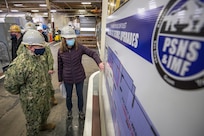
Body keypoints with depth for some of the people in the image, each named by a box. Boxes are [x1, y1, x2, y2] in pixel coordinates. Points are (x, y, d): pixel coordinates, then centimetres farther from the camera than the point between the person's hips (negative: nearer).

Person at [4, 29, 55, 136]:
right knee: (33, 122, 19)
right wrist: (24, 93, -7)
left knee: (45, 113, 31)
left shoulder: (39, 57, -5)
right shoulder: (19, 64, -32)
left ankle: (43, 125, 61)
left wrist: (45, 90, 14)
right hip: (31, 101, -7)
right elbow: (9, 85, -23)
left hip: (45, 95, 8)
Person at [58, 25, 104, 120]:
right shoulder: (60, 51, -10)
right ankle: (69, 110, 50)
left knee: (80, 95, 18)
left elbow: (92, 53, -13)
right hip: (67, 78, 1)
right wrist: (60, 79, 7)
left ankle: (80, 111, 45)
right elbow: (60, 66, -1)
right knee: (68, 96, 20)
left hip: (79, 76, 0)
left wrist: (99, 62, -32)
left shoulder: (80, 47, -14)